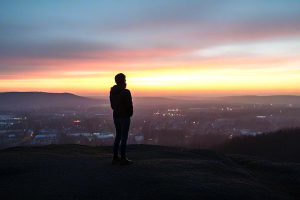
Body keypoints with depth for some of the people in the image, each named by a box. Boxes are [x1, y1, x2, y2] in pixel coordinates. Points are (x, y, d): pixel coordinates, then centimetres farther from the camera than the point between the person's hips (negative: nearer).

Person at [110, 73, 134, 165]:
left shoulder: (112, 92, 6)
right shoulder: (126, 92, -16)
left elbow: (112, 105, 11)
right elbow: (129, 105, -17)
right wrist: (131, 113, 2)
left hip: (116, 116, 7)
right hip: (125, 117, -7)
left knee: (118, 136, 16)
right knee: (124, 137, 0)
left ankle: (115, 157, 21)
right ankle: (123, 159, 5)